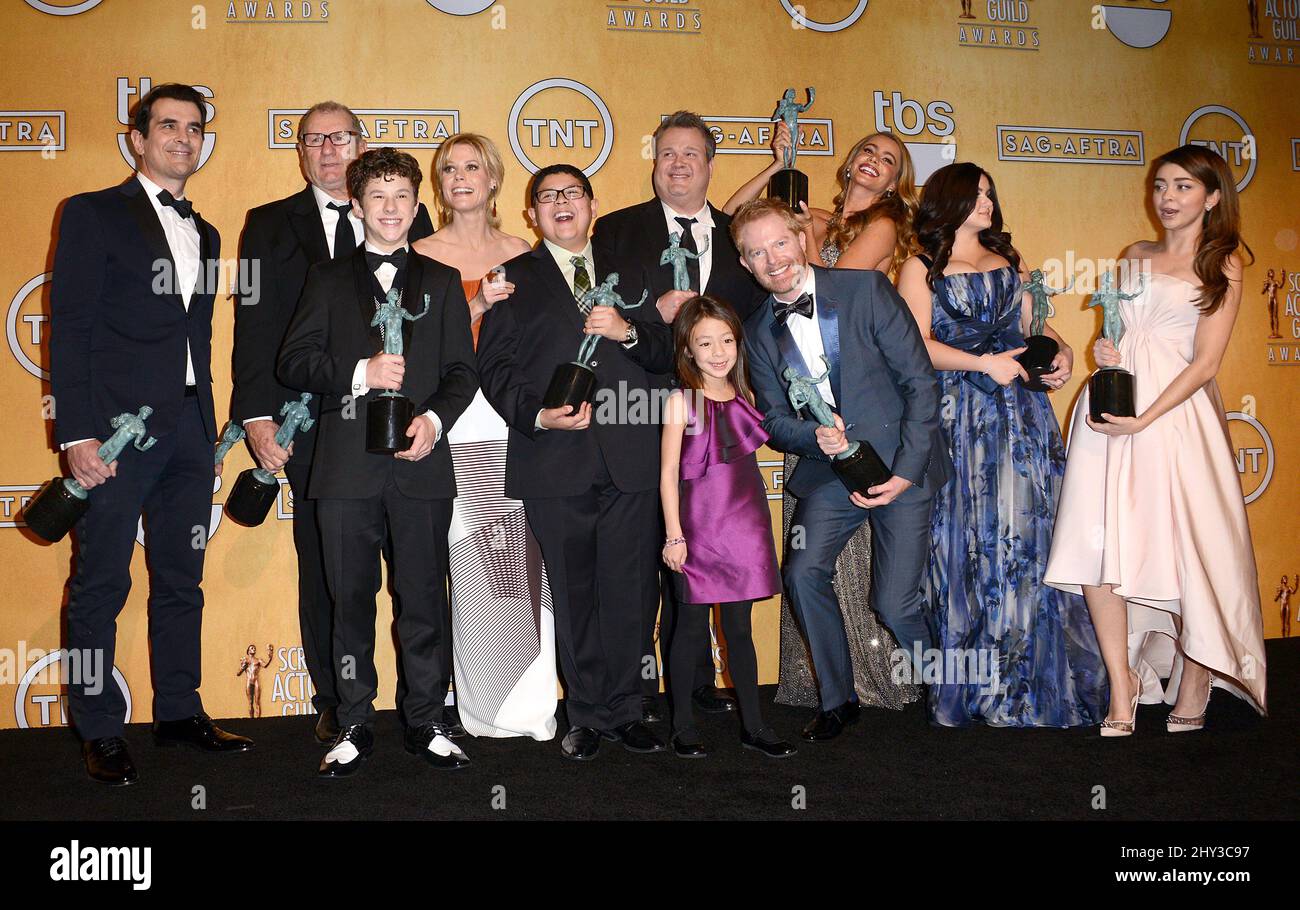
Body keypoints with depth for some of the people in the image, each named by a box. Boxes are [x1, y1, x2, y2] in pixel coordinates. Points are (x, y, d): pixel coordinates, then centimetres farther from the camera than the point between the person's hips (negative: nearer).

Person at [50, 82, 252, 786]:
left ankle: (178, 712, 23)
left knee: (182, 581, 11)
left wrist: (210, 430, 12)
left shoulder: (205, 234, 18)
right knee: (101, 583, 1)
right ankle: (99, 730, 12)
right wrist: (78, 434, -14)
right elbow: (69, 328, -7)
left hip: (189, 433, 6)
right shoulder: (94, 214, 0)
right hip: (117, 430, -6)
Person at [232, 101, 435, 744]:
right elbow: (255, 325, 4)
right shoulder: (269, 226, 11)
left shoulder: (409, 221, 10)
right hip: (312, 426, 0)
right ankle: (335, 704, 20)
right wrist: (257, 414, -7)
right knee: (324, 566, 7)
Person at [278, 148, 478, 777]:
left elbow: (462, 369, 7)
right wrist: (359, 374, -12)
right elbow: (292, 361, 3)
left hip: (421, 462, 0)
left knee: (424, 599, 4)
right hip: (346, 463, 0)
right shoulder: (328, 280, 13)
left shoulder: (441, 281, 14)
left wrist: (434, 418, -11)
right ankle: (354, 727, 16)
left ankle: (426, 724, 15)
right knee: (351, 600, 5)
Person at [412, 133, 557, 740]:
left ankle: (532, 700, 12)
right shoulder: (423, 256, 5)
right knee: (475, 564, -4)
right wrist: (475, 308, -14)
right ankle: (486, 704, 8)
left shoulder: (520, 254, 13)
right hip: (461, 426, -2)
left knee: (527, 562, 0)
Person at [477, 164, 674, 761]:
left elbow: (664, 357, 14)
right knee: (573, 594, 5)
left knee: (627, 590, 3)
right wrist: (537, 415, -13)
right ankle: (587, 715, 18)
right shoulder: (514, 279, 12)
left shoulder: (627, 273, 19)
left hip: (629, 459, 2)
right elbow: (495, 366, 3)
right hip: (554, 460, -1)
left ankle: (623, 710, 16)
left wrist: (628, 331, -7)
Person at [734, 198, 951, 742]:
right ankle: (837, 701, 4)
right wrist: (815, 437, -17)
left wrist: (905, 473, -14)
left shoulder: (867, 290, -9)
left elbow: (921, 382, -9)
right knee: (803, 571, -16)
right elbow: (773, 421, 6)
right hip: (829, 470, 4)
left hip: (901, 465, -3)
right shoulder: (758, 333, 3)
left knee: (893, 602, -10)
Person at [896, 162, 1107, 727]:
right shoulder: (921, 268, 5)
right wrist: (985, 363, -15)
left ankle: (1037, 677, 9)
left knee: (1028, 530, 0)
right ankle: (975, 683, 4)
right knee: (969, 541, -4)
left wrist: (1062, 352, -1)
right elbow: (917, 344, -6)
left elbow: (1036, 324, 19)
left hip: (1022, 410, 4)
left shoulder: (1009, 262, 20)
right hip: (958, 415, -4)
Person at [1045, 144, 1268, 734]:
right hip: (1111, 405, 4)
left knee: (1183, 542, -4)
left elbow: (1205, 362, -4)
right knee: (1097, 545, -6)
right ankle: (1122, 686, 2)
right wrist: (1103, 350, 0)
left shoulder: (1222, 266, 4)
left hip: (1175, 412, -4)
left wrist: (1143, 420, -15)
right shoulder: (1135, 256, 18)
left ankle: (1196, 675, 17)